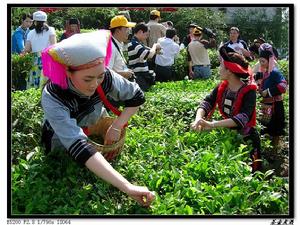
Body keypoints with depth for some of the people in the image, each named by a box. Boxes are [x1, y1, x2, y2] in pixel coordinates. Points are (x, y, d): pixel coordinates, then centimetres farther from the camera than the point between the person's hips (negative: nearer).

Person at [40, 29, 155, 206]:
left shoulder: (105, 77, -33)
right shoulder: (52, 98, -43)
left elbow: (137, 97, -13)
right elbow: (80, 148, -54)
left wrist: (116, 127, -25)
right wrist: (127, 187, -62)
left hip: (98, 130, 3)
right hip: (62, 147, -3)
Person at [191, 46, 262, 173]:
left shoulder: (248, 92, -22)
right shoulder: (221, 88, -4)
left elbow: (243, 118, -36)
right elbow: (207, 102, -17)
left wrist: (212, 124, -46)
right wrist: (198, 119, -39)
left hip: (245, 138, -5)